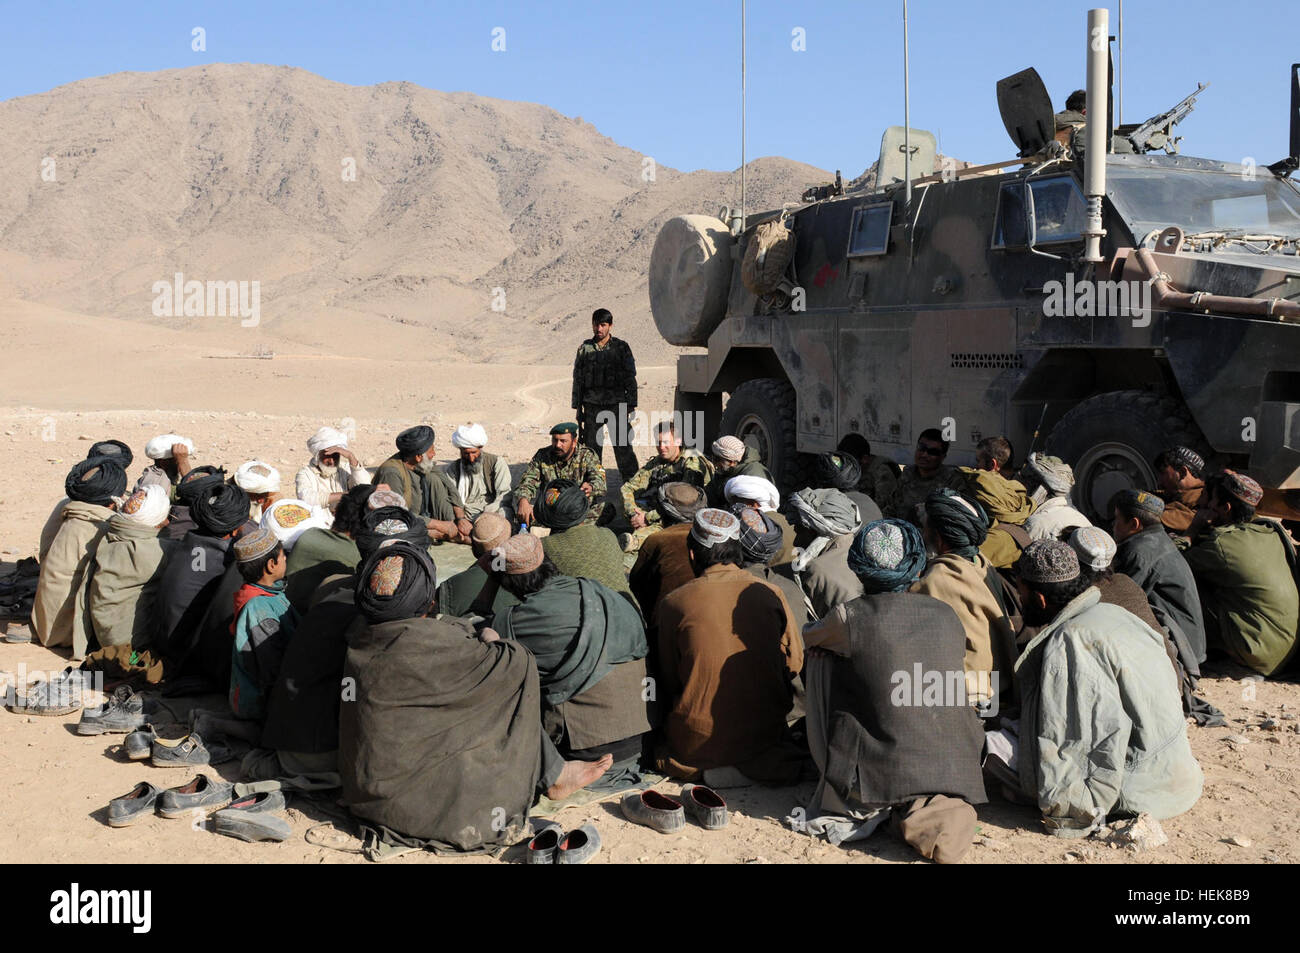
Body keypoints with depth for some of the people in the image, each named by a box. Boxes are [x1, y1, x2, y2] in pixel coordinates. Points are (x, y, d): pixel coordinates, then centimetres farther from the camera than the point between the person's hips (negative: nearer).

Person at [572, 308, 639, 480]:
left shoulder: (621, 348, 3)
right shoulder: (585, 348, 9)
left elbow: (630, 379, 4)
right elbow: (578, 380, 12)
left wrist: (632, 405, -2)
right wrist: (577, 407, 8)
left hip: (616, 404, -2)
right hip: (592, 406, 2)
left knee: (623, 446, -2)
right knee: (591, 446, 3)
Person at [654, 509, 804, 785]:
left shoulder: (674, 603, -10)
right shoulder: (771, 594, -4)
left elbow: (668, 682, -1)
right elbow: (794, 663, 5)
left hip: (697, 741, -2)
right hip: (764, 733, 2)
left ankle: (705, 771, 4)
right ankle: (769, 765, 6)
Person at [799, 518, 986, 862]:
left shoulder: (850, 618, -7)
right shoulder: (947, 615, 5)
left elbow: (808, 638, 15)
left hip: (877, 777, -3)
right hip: (955, 775, 3)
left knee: (822, 658, 13)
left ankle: (866, 806, 14)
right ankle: (930, 810, 6)